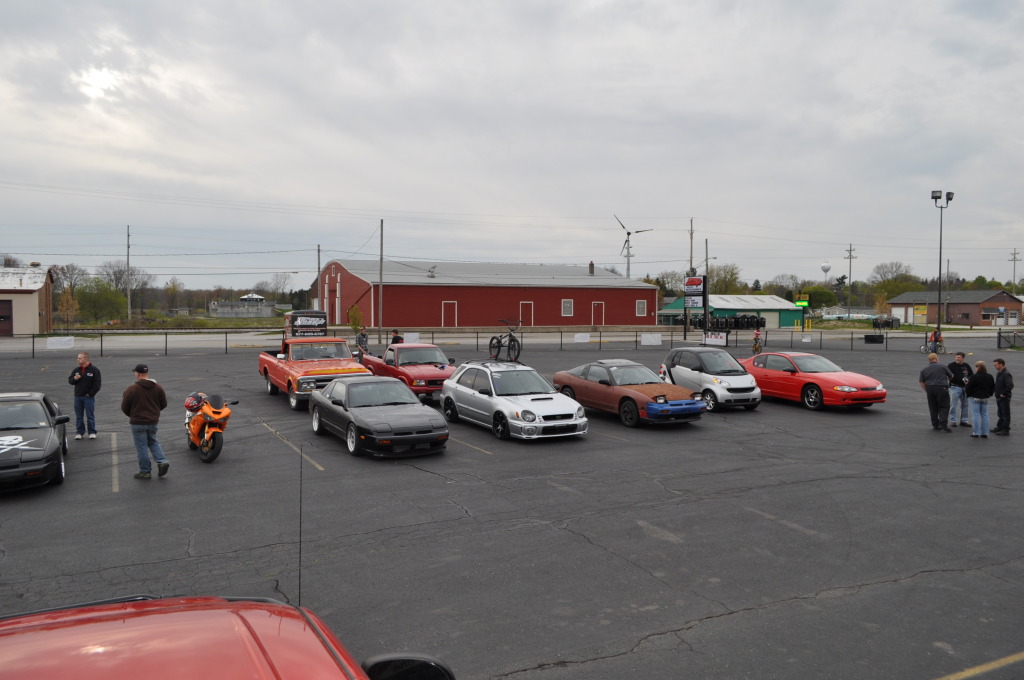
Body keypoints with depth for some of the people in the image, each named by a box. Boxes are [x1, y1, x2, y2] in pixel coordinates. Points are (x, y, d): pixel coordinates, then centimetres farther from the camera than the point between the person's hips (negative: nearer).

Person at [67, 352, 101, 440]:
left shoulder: (94, 370, -5)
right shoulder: (76, 369, 10)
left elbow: (97, 384, -7)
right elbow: (69, 380, 14)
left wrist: (90, 394, -11)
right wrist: (74, 379, -9)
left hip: (89, 397, -4)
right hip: (78, 396, 5)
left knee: (90, 416, 1)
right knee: (79, 416, 8)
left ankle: (92, 432, 9)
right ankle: (79, 432, 16)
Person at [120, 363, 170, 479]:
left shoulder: (131, 389, -13)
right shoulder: (158, 388, -1)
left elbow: (124, 407, -7)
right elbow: (164, 404, 5)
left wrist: (131, 415, 13)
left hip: (138, 422, -4)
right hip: (153, 421, 5)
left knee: (142, 446, 4)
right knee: (153, 442, 21)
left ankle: (145, 472, 10)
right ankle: (162, 461, 1)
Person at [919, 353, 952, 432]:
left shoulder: (924, 369, 6)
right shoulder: (942, 367, -1)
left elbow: (921, 382, 3)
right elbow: (951, 376, 12)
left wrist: (927, 390, 9)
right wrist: (947, 379, 34)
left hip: (930, 389, 3)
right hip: (942, 389, -3)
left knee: (933, 408, 11)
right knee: (944, 407, 0)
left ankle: (935, 425, 14)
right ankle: (943, 424, -12)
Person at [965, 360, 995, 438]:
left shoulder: (974, 377, -18)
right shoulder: (990, 377, 3)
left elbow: (968, 387, -13)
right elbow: (993, 387, 13)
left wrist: (967, 394, 6)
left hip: (975, 398, -5)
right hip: (985, 398, 5)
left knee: (976, 415, 0)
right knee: (984, 415, 11)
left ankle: (976, 433, 1)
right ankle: (985, 433, 12)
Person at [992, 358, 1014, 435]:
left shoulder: (1006, 374, -19)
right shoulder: (998, 373, 11)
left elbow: (1010, 386, -27)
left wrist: (1004, 394, -20)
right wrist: (996, 393, 12)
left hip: (1004, 397, -9)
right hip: (998, 397, 9)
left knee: (1005, 414, 0)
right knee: (1000, 414, 18)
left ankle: (1005, 430, 6)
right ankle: (999, 427, 28)